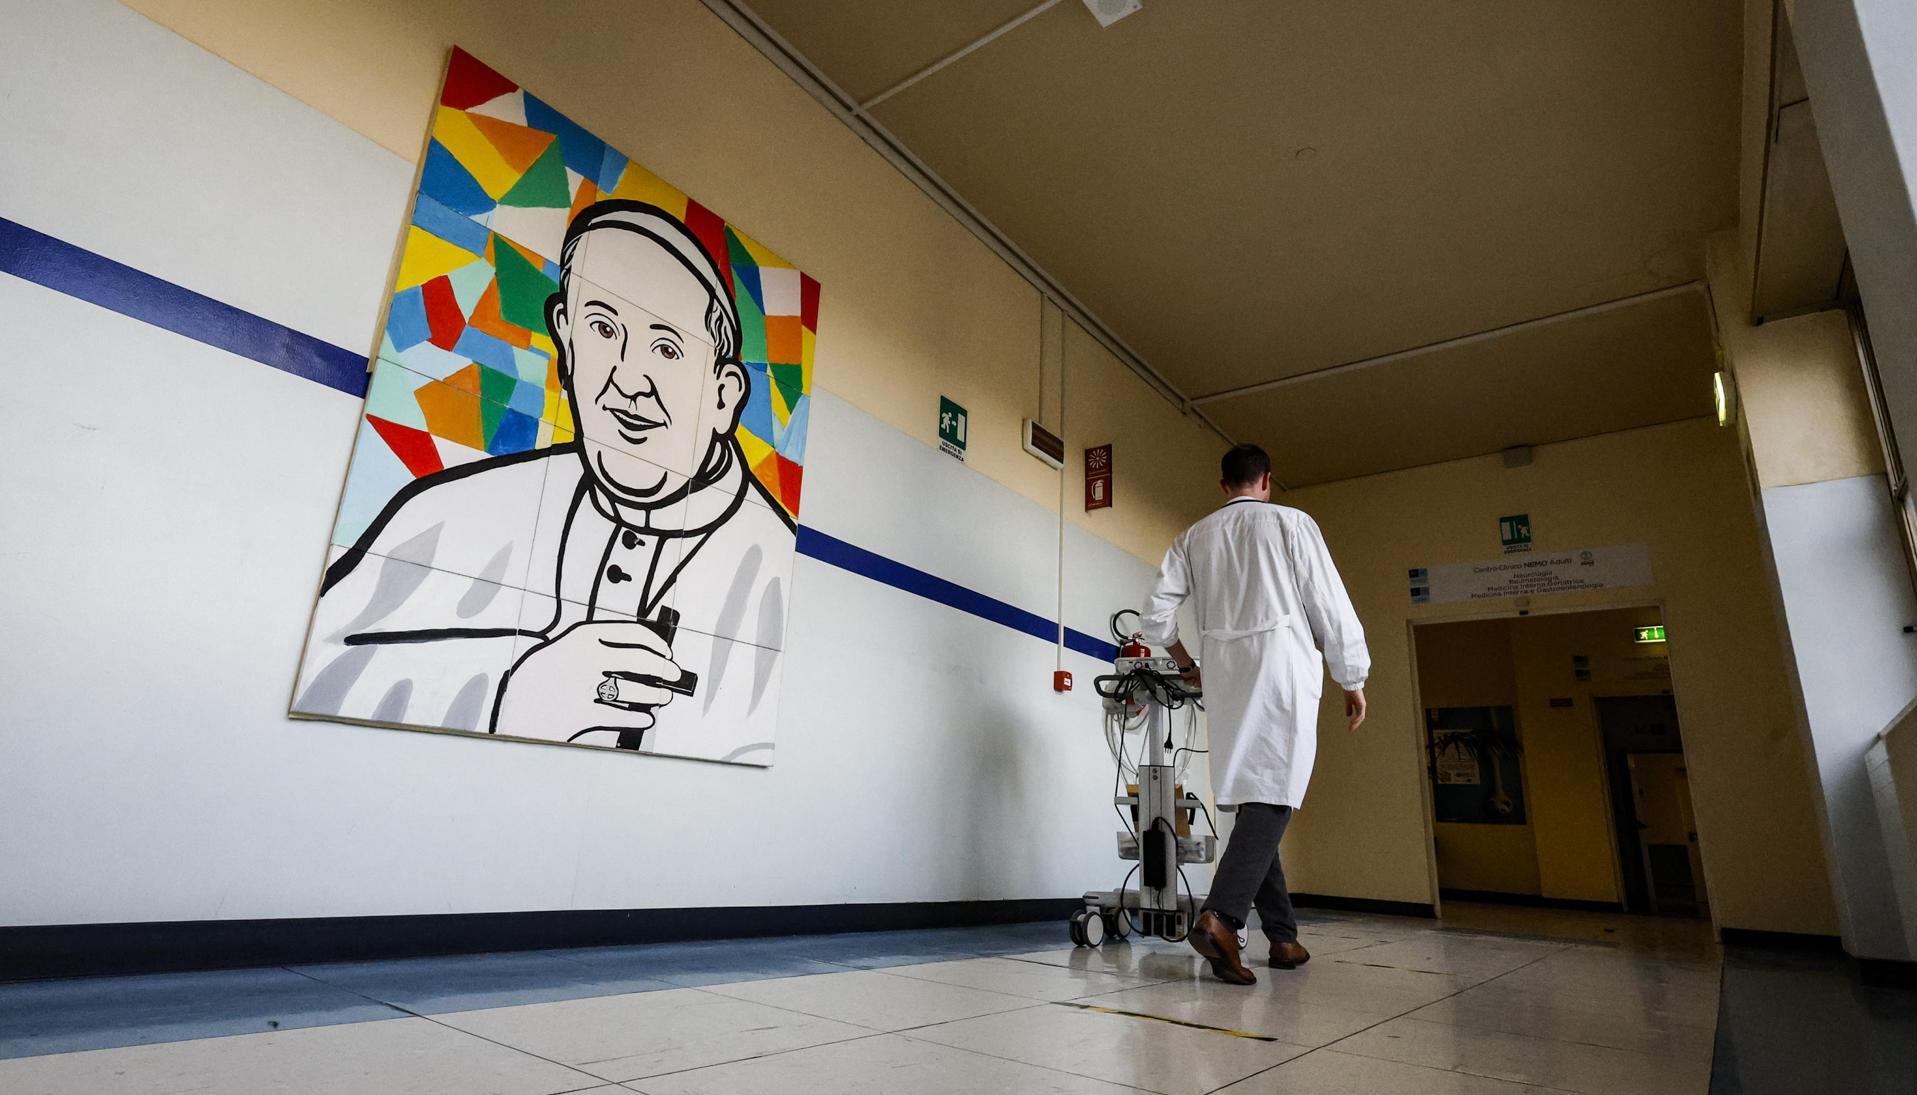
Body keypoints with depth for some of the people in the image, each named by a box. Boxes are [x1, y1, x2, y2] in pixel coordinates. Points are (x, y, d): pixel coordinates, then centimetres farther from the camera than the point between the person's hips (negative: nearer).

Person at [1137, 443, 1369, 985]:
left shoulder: (1195, 536, 13)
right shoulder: (1291, 522, 4)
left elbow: (1156, 615, 6)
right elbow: (1330, 605, 0)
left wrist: (1186, 665, 21)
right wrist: (1353, 680, 8)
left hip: (1224, 674, 4)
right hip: (1282, 665, -4)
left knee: (1254, 798, 10)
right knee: (1272, 798, -8)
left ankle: (1283, 937, 14)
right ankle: (1220, 916, -24)